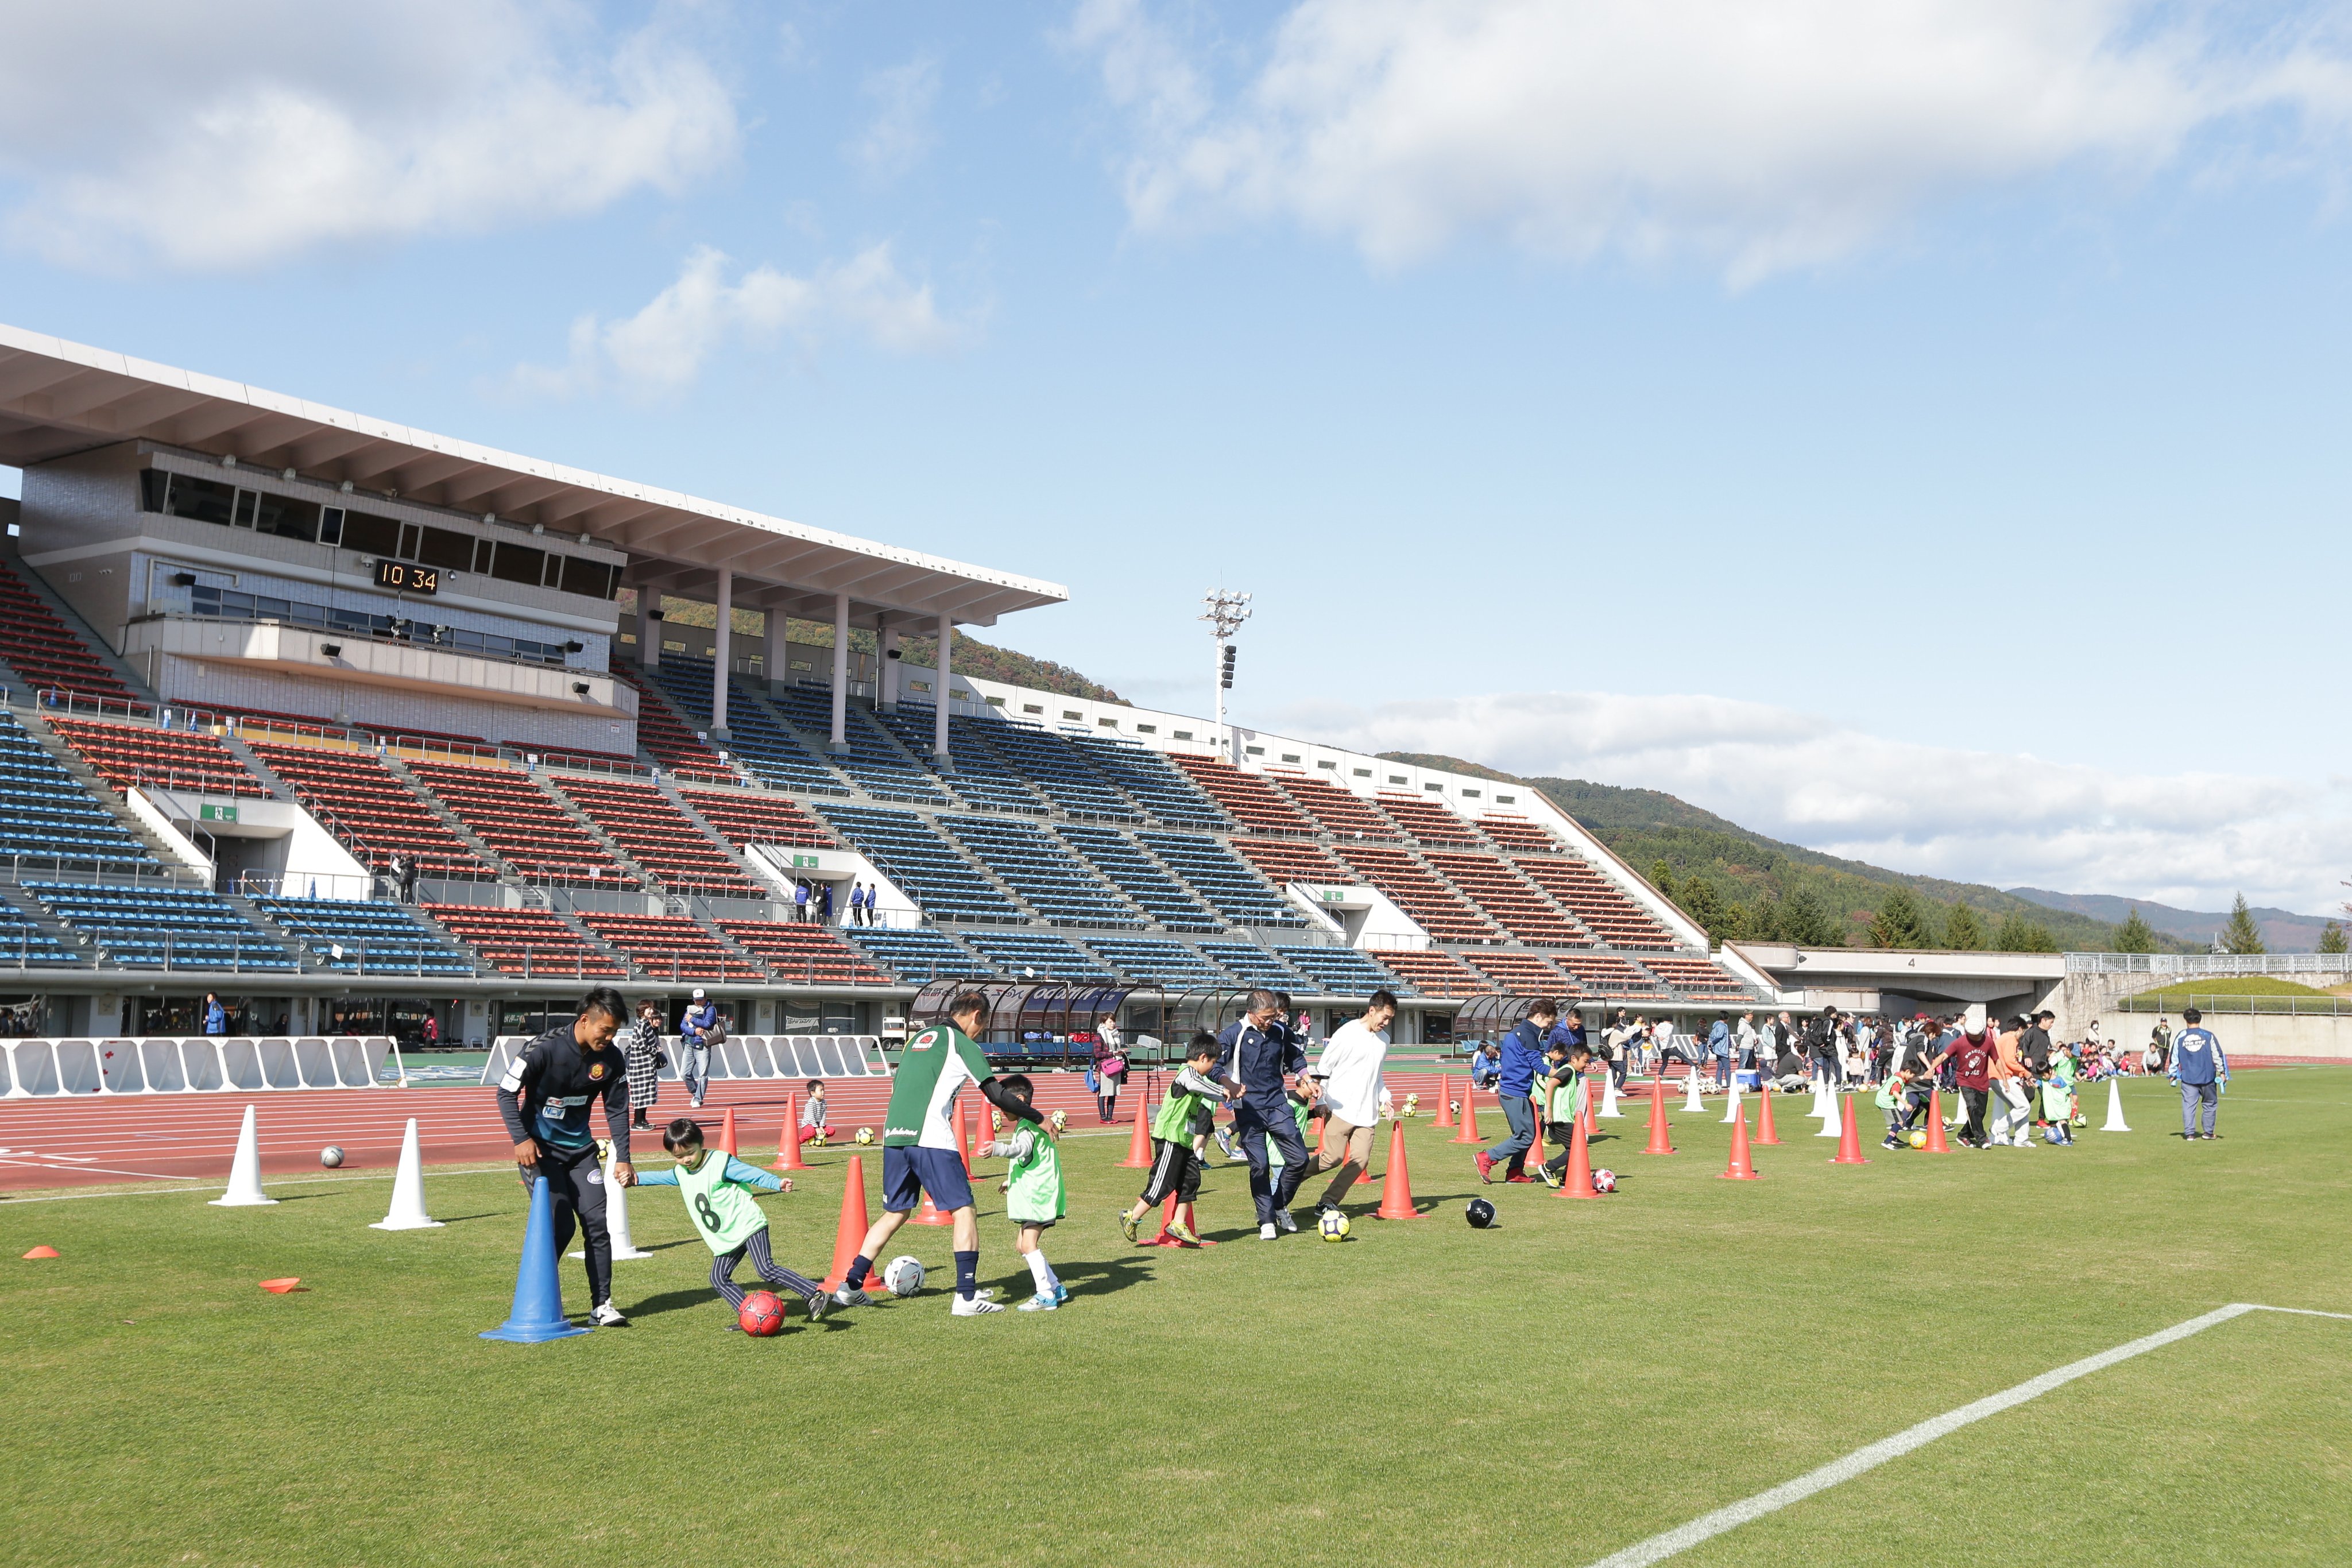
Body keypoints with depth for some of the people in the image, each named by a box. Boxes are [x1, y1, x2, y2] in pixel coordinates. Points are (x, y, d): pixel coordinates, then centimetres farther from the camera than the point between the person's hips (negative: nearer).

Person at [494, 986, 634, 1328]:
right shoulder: (545, 1048, -21)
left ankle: (601, 1305, 5)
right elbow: (506, 1092, -13)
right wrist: (521, 1139, -22)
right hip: (539, 1148, -5)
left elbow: (617, 1110, 3)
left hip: (580, 1148, 5)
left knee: (597, 1221, -4)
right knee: (561, 1224, -13)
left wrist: (622, 1158, -4)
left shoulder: (611, 1059, -7)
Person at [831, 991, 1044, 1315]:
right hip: (932, 1139, -7)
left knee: (895, 1213, 19)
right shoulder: (962, 1044, 1)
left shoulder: (918, 1037, 22)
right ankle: (967, 1297, -4)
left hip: (894, 1136, 7)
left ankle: (850, 1287, 19)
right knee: (964, 1211, 0)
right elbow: (996, 1095, -4)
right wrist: (1038, 1119, 5)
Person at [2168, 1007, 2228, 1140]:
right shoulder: (2208, 1036, -3)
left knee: (2189, 1105, 2)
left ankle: (2189, 1134, -2)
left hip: (2188, 1078, 0)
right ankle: (2208, 1132, 20)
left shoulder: (2180, 1037, 1)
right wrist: (2222, 1072, 10)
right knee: (2210, 1104, 15)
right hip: (2207, 1077, 0)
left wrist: (2172, 1074, 18)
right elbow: (2217, 1056, 0)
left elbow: (2174, 1058, 7)